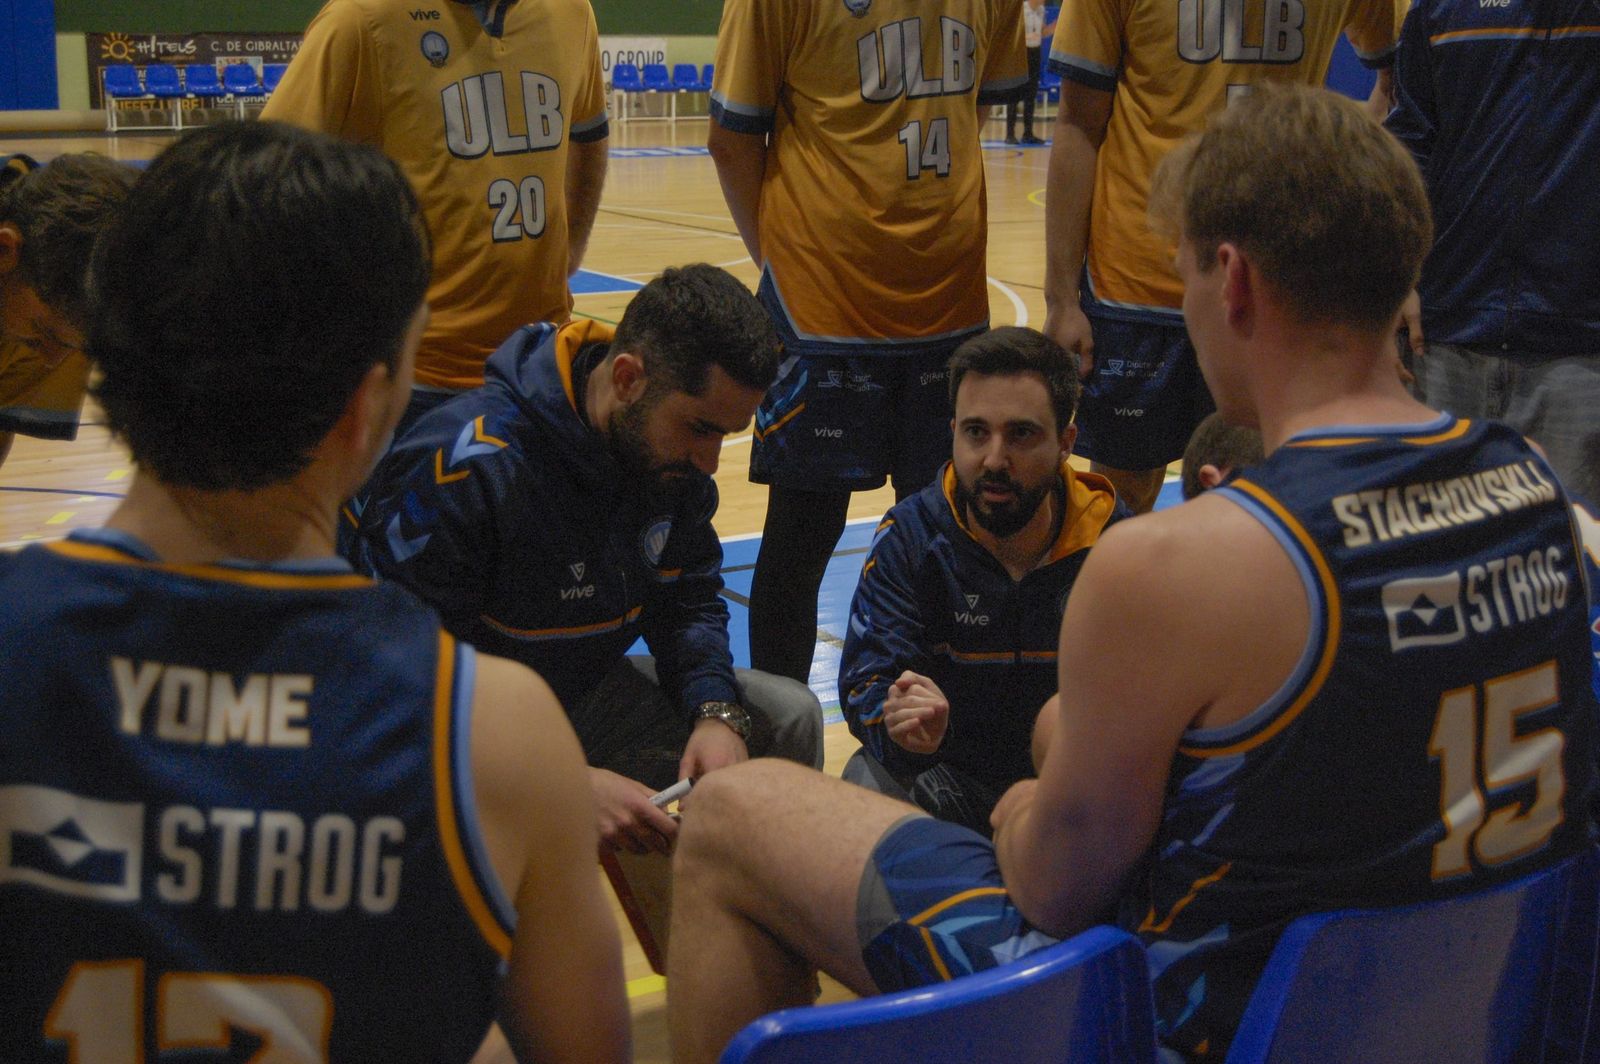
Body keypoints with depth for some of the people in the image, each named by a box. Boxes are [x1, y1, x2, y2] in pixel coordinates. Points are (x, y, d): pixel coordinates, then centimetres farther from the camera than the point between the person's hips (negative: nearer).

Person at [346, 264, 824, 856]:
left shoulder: (672, 453, -5)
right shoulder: (466, 469, -30)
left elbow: (689, 601, 8)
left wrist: (716, 712, -14)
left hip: (578, 696, 7)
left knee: (787, 717, -2)